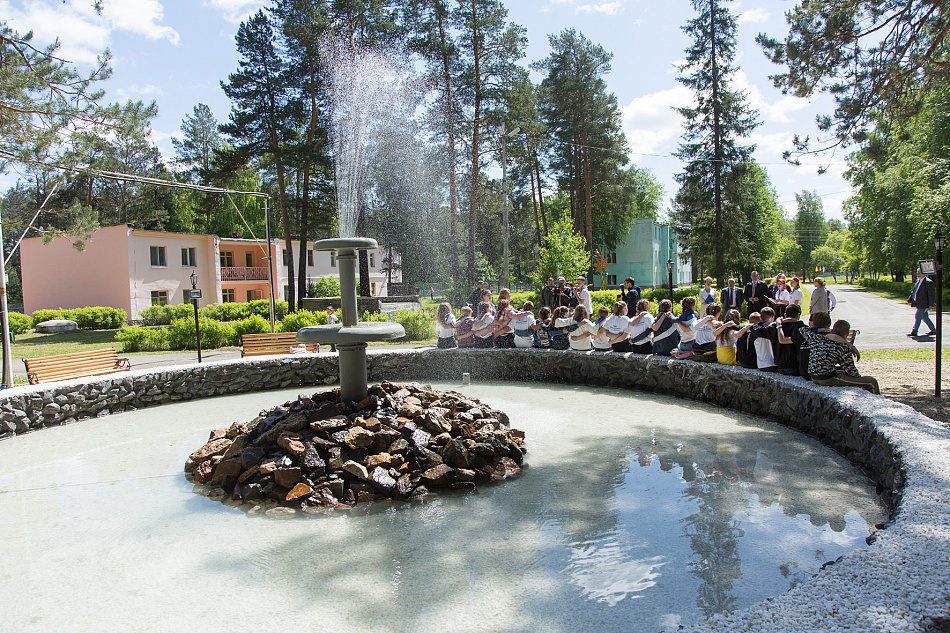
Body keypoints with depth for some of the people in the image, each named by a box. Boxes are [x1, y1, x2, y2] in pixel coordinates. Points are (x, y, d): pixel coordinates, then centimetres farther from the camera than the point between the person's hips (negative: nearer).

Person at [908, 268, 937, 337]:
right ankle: (933, 330, 27)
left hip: (923, 304, -9)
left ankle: (914, 332, -4)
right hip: (919, 303, 9)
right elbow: (914, 291, 18)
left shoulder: (928, 282, -16)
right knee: (924, 317, 15)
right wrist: (909, 300, 16)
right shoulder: (918, 281, 10)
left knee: (918, 316, -8)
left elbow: (931, 294, -16)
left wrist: (931, 304, -17)